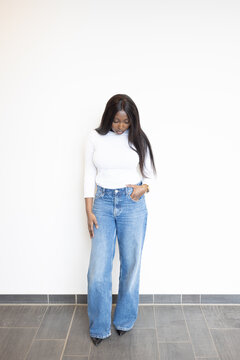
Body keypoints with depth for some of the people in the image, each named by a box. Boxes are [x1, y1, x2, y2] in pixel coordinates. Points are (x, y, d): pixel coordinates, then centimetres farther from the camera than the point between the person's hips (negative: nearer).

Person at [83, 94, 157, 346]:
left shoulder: (138, 139, 1)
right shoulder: (95, 137, 1)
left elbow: (149, 173, 9)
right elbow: (89, 175, 3)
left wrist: (143, 188, -14)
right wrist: (89, 211, -2)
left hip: (133, 204, 0)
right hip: (103, 203, 0)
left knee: (131, 264, 8)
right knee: (98, 267, -2)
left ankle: (125, 320, 30)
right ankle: (99, 327, 19)